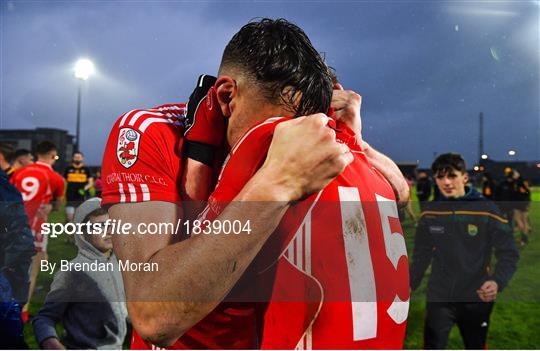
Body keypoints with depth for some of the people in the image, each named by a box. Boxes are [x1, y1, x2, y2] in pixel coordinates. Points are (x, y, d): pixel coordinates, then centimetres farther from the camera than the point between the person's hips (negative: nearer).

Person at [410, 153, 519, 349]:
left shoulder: (487, 210, -12)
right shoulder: (430, 212, -2)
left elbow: (509, 254, -10)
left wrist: (498, 282, -26)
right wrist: (410, 285, 9)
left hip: (477, 298, -1)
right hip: (439, 297, 2)